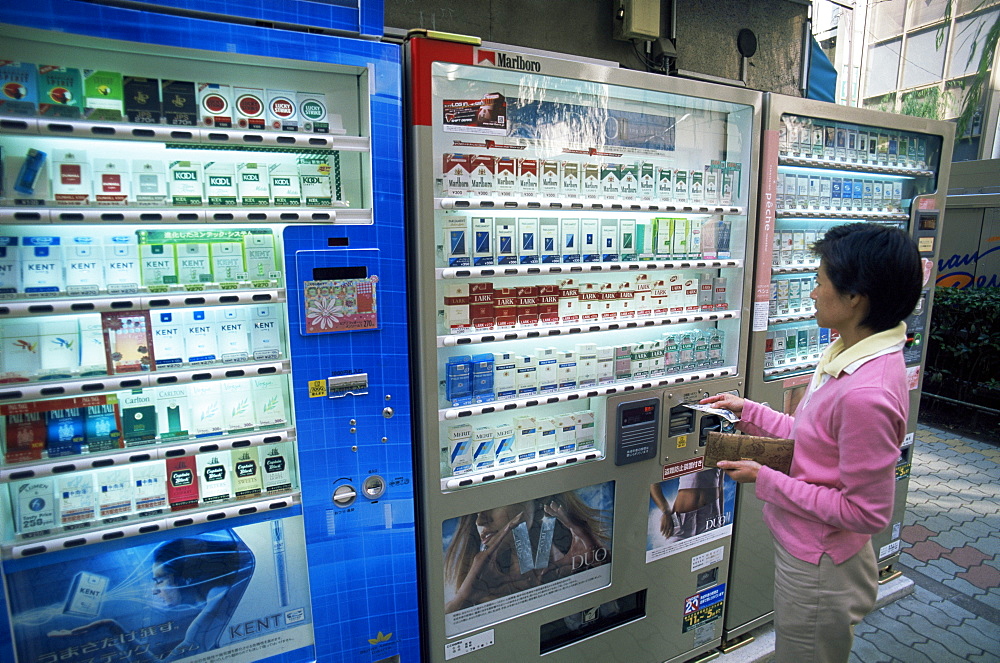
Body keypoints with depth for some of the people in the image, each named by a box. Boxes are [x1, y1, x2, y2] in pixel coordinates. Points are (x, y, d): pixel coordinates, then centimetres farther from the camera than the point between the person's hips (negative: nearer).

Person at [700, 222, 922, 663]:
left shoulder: (866, 394, -32)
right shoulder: (848, 355, -2)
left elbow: (866, 512, -26)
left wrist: (765, 480, -22)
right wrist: (748, 411, 7)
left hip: (820, 573, -9)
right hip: (805, 553, 9)